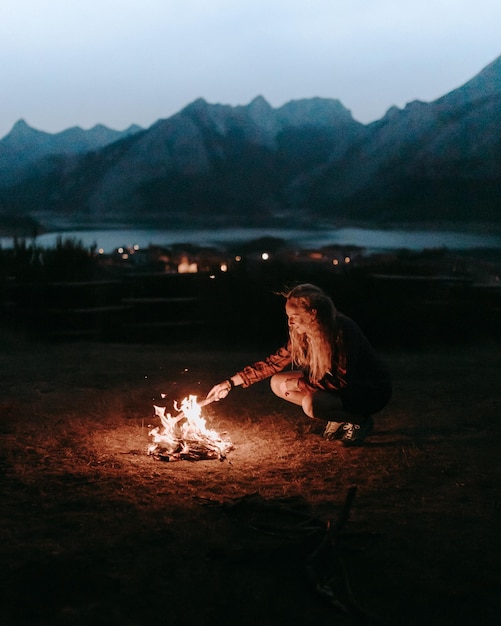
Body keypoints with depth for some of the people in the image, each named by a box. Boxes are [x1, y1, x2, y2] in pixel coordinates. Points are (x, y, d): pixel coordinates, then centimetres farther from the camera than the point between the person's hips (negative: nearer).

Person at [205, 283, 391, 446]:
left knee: (311, 403, -33)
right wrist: (230, 383, -3)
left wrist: (299, 383, -21)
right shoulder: (301, 334, -7)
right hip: (341, 386, 8)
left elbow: (341, 381, -29)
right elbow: (274, 362, 0)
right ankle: (339, 417, 5)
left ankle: (360, 420, -6)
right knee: (278, 383, -2)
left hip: (373, 390, -8)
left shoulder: (343, 331, -29)